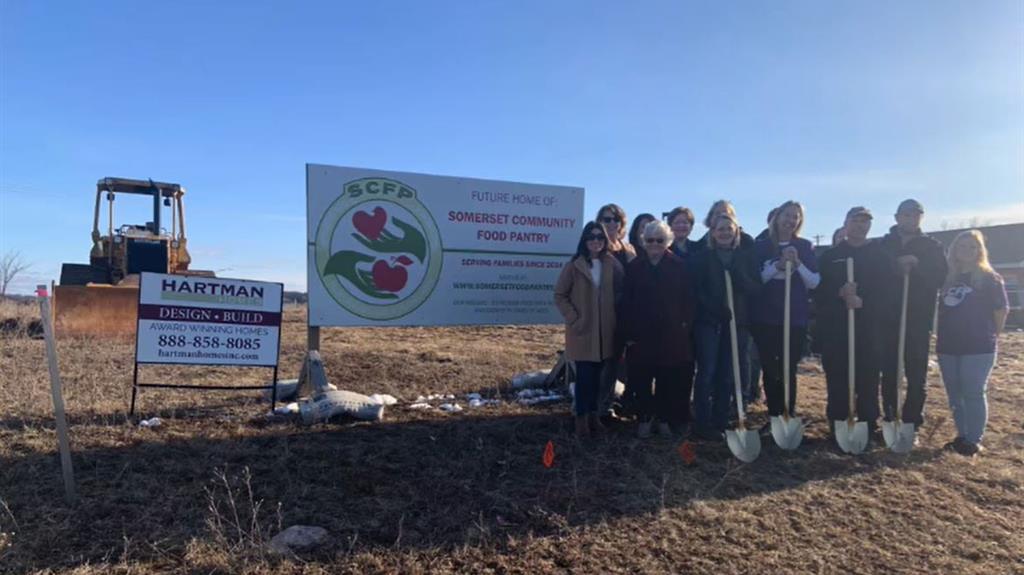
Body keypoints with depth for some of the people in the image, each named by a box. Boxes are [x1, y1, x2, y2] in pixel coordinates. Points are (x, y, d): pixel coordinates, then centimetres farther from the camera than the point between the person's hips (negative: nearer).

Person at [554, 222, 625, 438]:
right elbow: (560, 295, -3)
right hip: (582, 329, -3)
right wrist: (573, 318, -10)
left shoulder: (612, 265, 4)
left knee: (596, 374, 11)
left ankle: (593, 414, 24)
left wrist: (617, 320, -1)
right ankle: (582, 418, 7)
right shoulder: (574, 266, -6)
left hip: (604, 330, 3)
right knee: (584, 375, -3)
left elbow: (619, 294, 9)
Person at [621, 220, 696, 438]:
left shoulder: (678, 266, 2)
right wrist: (628, 332, -4)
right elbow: (626, 302, 2)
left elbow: (688, 299, 2)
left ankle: (665, 419, 20)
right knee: (641, 379, 4)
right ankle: (643, 419, 17)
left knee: (669, 380, 5)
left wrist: (686, 326, -6)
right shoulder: (634, 267, 4)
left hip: (671, 334, 0)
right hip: (641, 333, 1)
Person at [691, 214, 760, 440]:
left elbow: (755, 288, 3)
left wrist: (738, 274, -15)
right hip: (708, 320, -2)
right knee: (707, 372, -4)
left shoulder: (746, 256, 10)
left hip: (736, 321, 2)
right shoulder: (703, 256, 5)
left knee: (728, 375, 4)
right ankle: (702, 424, 0)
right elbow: (697, 288, -2)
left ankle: (720, 422, 12)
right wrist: (716, 308, -16)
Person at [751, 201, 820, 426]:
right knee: (770, 369, 2)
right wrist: (778, 265, -14)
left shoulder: (805, 247, 7)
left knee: (789, 370, -2)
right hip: (765, 317, 0)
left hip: (795, 317, 0)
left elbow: (814, 282, 3)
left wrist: (797, 264, -12)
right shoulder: (761, 246, 5)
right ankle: (774, 417, 12)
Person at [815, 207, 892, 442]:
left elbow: (887, 289, 1)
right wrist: (840, 293, -16)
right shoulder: (830, 256, 11)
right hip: (834, 328, 0)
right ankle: (838, 429, 9)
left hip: (869, 327, 0)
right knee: (837, 381, 0)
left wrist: (862, 301, -15)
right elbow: (818, 290, 3)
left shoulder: (880, 255, 10)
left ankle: (868, 429, 10)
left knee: (868, 380, 0)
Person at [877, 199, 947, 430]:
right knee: (889, 373, 5)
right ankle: (890, 420, 14)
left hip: (918, 319, -1)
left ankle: (912, 423, 8)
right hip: (888, 318, 1)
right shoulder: (883, 245, 8)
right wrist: (895, 267, -11)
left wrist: (916, 265, -18)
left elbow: (941, 277, -6)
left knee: (917, 375, 1)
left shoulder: (932, 246, 6)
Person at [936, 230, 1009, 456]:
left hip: (978, 347, -5)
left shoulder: (989, 278, -3)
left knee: (974, 393, -3)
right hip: (948, 346, 5)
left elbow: (1001, 311, -2)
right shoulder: (948, 278, 11)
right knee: (955, 394, 10)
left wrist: (988, 336, 3)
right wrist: (943, 337, 10)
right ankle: (962, 436, 20)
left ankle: (974, 440, 6)